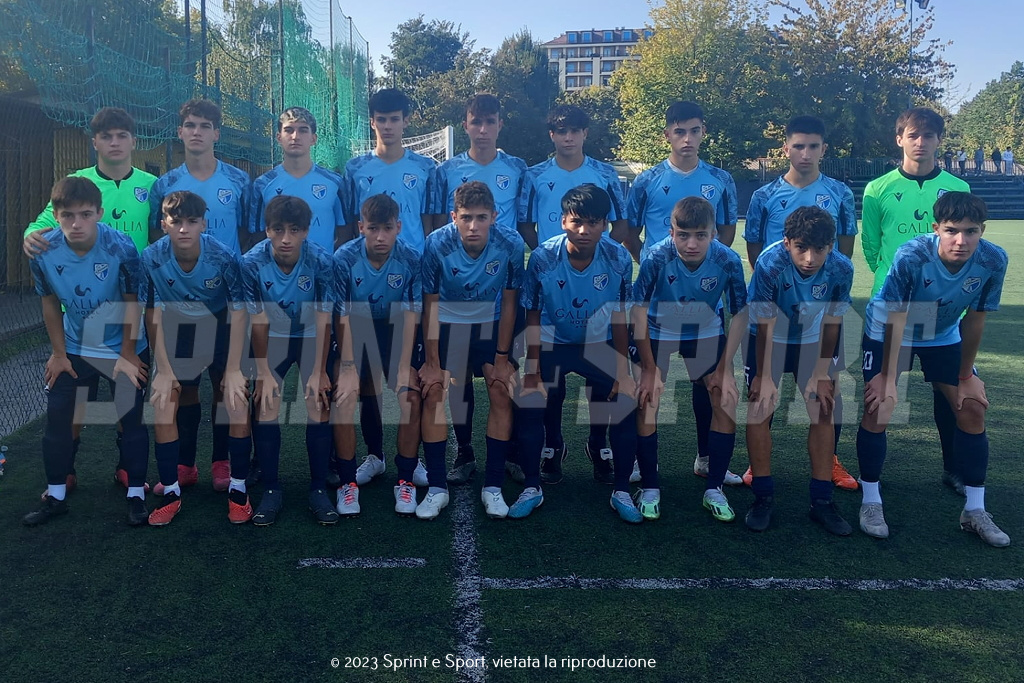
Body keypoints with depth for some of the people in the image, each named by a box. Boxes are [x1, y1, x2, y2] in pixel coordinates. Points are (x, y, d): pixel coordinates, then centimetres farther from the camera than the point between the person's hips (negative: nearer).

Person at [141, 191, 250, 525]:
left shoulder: (223, 257, -28)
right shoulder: (152, 258, -23)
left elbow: (239, 311, -21)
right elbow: (153, 315, -14)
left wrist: (233, 370, -20)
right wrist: (163, 369, -14)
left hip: (220, 326, -1)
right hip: (177, 327, 2)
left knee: (231, 393, -11)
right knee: (166, 398, -2)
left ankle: (221, 463, 8)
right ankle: (184, 467, 14)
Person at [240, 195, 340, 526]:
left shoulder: (321, 260, -28)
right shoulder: (252, 262, -25)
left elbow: (323, 319, -20)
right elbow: (258, 320, -15)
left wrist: (318, 372, -16)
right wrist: (264, 373, -12)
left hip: (312, 338, -1)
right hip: (273, 339, 1)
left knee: (319, 408, -8)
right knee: (265, 409, -7)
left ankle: (319, 490, 5)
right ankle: (271, 490, 7)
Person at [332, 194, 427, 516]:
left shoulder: (411, 259, -18)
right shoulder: (344, 258, -20)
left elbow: (410, 315, -16)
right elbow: (343, 316, -17)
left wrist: (404, 368, -20)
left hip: (396, 332, 0)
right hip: (356, 332, 0)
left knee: (410, 396, -16)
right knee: (346, 397, -16)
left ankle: (406, 479, 2)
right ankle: (348, 482, 1)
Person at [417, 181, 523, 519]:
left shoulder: (511, 244, -24)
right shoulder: (437, 244, -25)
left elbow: (508, 303, -12)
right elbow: (430, 304, -15)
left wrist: (501, 358, -10)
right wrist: (432, 362, -13)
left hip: (491, 324, 1)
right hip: (446, 323, 0)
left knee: (502, 393, -11)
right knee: (433, 393, -13)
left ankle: (493, 486, 0)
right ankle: (437, 487, -1)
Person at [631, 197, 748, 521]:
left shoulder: (728, 260, -25)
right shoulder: (656, 257, -30)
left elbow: (739, 314, -12)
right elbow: (639, 311, -22)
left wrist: (725, 368, -14)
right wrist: (649, 369, -18)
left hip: (707, 333, 2)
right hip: (659, 332, -1)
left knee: (726, 400, -8)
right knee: (646, 401, -11)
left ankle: (714, 489, 8)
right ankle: (649, 489, 6)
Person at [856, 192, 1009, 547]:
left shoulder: (993, 261, -24)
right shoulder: (911, 257, -34)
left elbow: (974, 319, -11)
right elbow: (896, 318, -24)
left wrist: (966, 376, -3)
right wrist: (888, 377, -18)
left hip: (943, 336, 4)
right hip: (887, 331, -3)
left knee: (973, 409, -1)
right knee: (878, 408, -12)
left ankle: (975, 510, 13)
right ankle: (871, 502, 6)